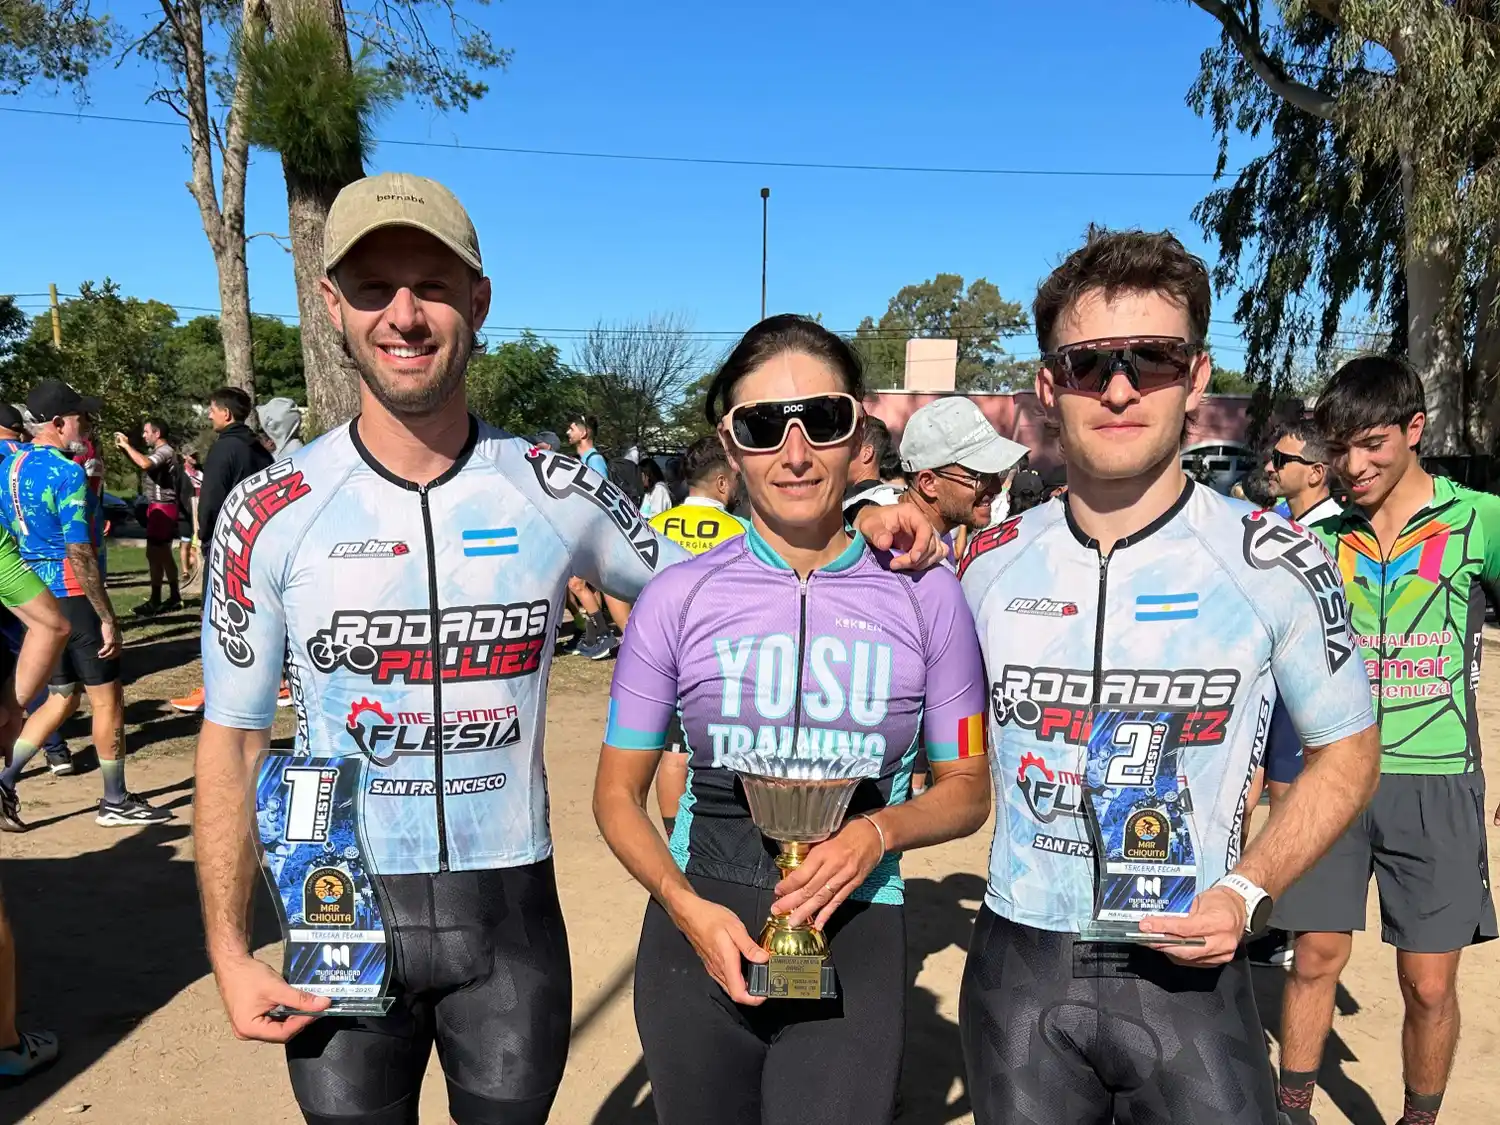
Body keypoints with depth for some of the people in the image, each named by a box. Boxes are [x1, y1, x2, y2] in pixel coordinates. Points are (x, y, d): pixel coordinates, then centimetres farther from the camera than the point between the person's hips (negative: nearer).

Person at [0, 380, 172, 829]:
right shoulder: (67, 472, -16)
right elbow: (79, 553, -19)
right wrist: (107, 619, -16)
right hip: (72, 594, -8)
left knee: (63, 696, 19)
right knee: (107, 700, 4)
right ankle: (115, 802, 14)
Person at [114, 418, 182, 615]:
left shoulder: (165, 451, -15)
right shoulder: (159, 451, 17)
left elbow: (145, 464, -34)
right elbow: (141, 464, 26)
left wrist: (127, 445, -22)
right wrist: (123, 450, 10)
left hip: (161, 507, -11)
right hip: (160, 507, 11)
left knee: (153, 554, -9)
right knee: (164, 553, 13)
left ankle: (155, 601, -7)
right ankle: (175, 597, 18)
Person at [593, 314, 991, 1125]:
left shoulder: (924, 595, -5)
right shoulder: (680, 596, -5)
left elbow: (967, 791, 5)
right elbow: (619, 793, 2)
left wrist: (880, 831, -15)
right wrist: (686, 907, -13)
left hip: (855, 935, -1)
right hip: (700, 933, 1)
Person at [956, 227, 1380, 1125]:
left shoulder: (1277, 564, -10)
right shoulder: (988, 565, -4)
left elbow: (1346, 750, 1)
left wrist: (1249, 892, -11)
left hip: (1190, 976, -2)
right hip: (1018, 969, 3)